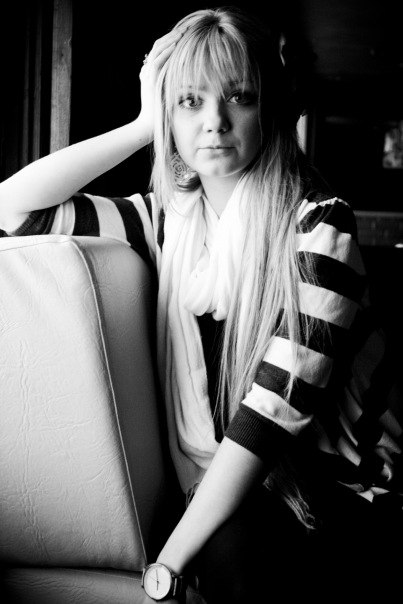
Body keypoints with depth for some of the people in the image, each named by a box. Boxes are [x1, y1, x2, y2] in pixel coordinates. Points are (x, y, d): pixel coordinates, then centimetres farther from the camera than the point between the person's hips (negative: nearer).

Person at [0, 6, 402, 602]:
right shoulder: (167, 219, 2)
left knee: (232, 553, -32)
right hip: (224, 488, 4)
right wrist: (142, 126, -5)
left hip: (342, 487, -4)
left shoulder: (318, 224, -13)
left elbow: (281, 402, -22)